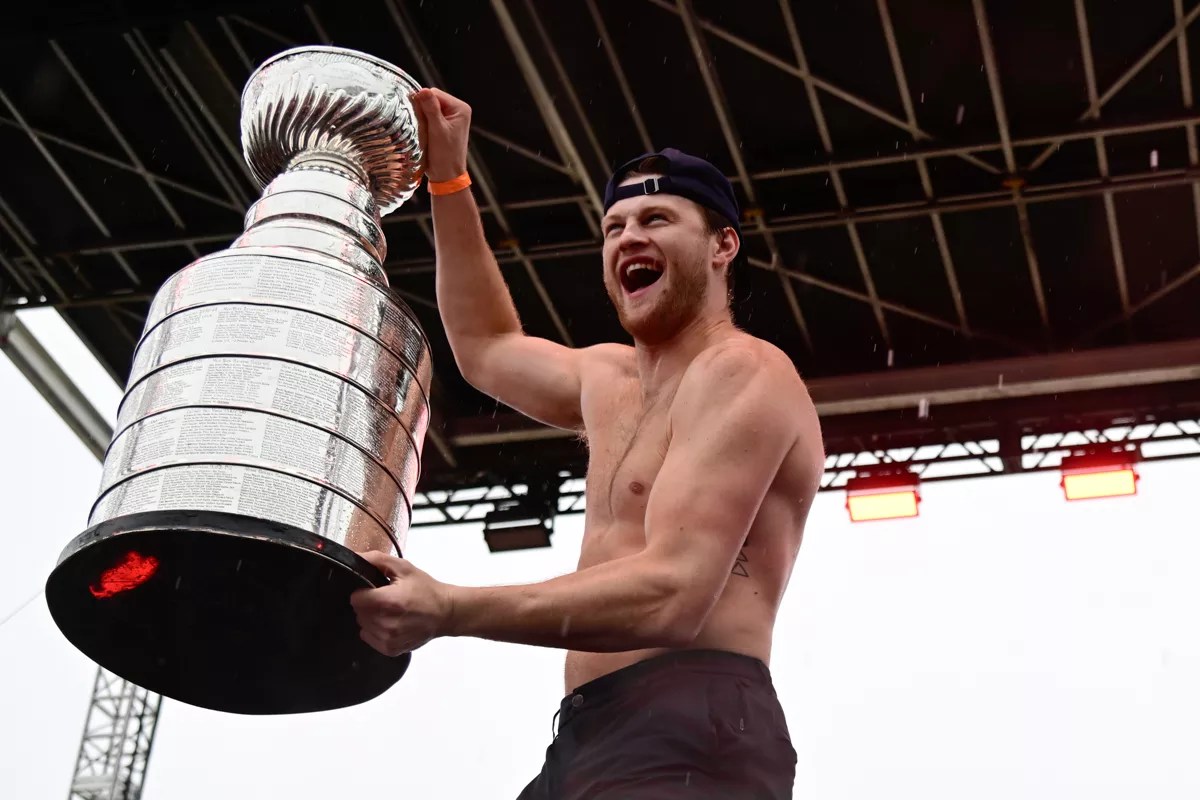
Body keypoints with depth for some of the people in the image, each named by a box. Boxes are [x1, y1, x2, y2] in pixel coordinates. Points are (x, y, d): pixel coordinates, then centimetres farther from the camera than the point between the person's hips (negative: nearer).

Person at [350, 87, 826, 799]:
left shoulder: (741, 373, -6)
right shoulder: (610, 379, 23)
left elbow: (674, 595, -19)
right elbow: (486, 349, 41)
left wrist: (449, 610, -26)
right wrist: (449, 178, 34)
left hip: (691, 735, -9)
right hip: (591, 738, 9)